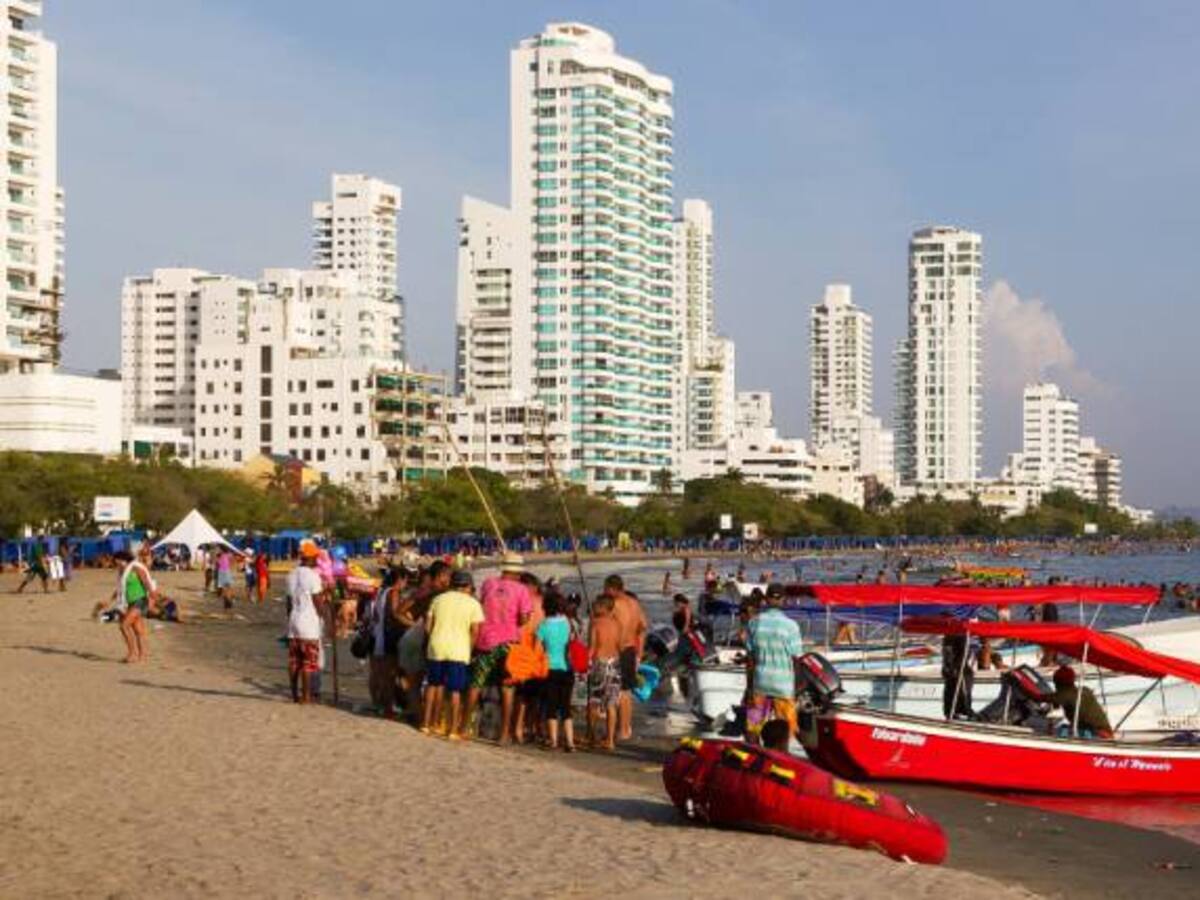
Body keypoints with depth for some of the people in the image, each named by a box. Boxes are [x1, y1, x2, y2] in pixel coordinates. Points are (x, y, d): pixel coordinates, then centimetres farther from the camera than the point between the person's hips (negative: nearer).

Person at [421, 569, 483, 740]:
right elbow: (475, 631, -6)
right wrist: (469, 648, 7)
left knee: (434, 684, 17)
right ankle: (453, 730, 2)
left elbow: (428, 625, 7)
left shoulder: (438, 599, 9)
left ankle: (427, 724, 20)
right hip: (459, 651, -3)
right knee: (455, 691, 2)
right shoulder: (473, 603, 1)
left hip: (437, 647, 3)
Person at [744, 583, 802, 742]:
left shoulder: (754, 623, -3)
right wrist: (797, 689, 2)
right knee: (785, 730, 7)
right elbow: (796, 660, -8)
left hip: (760, 682, 3)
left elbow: (749, 658, 1)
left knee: (753, 729, 12)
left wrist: (749, 686, 8)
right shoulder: (791, 626, -11)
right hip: (784, 684, -3)